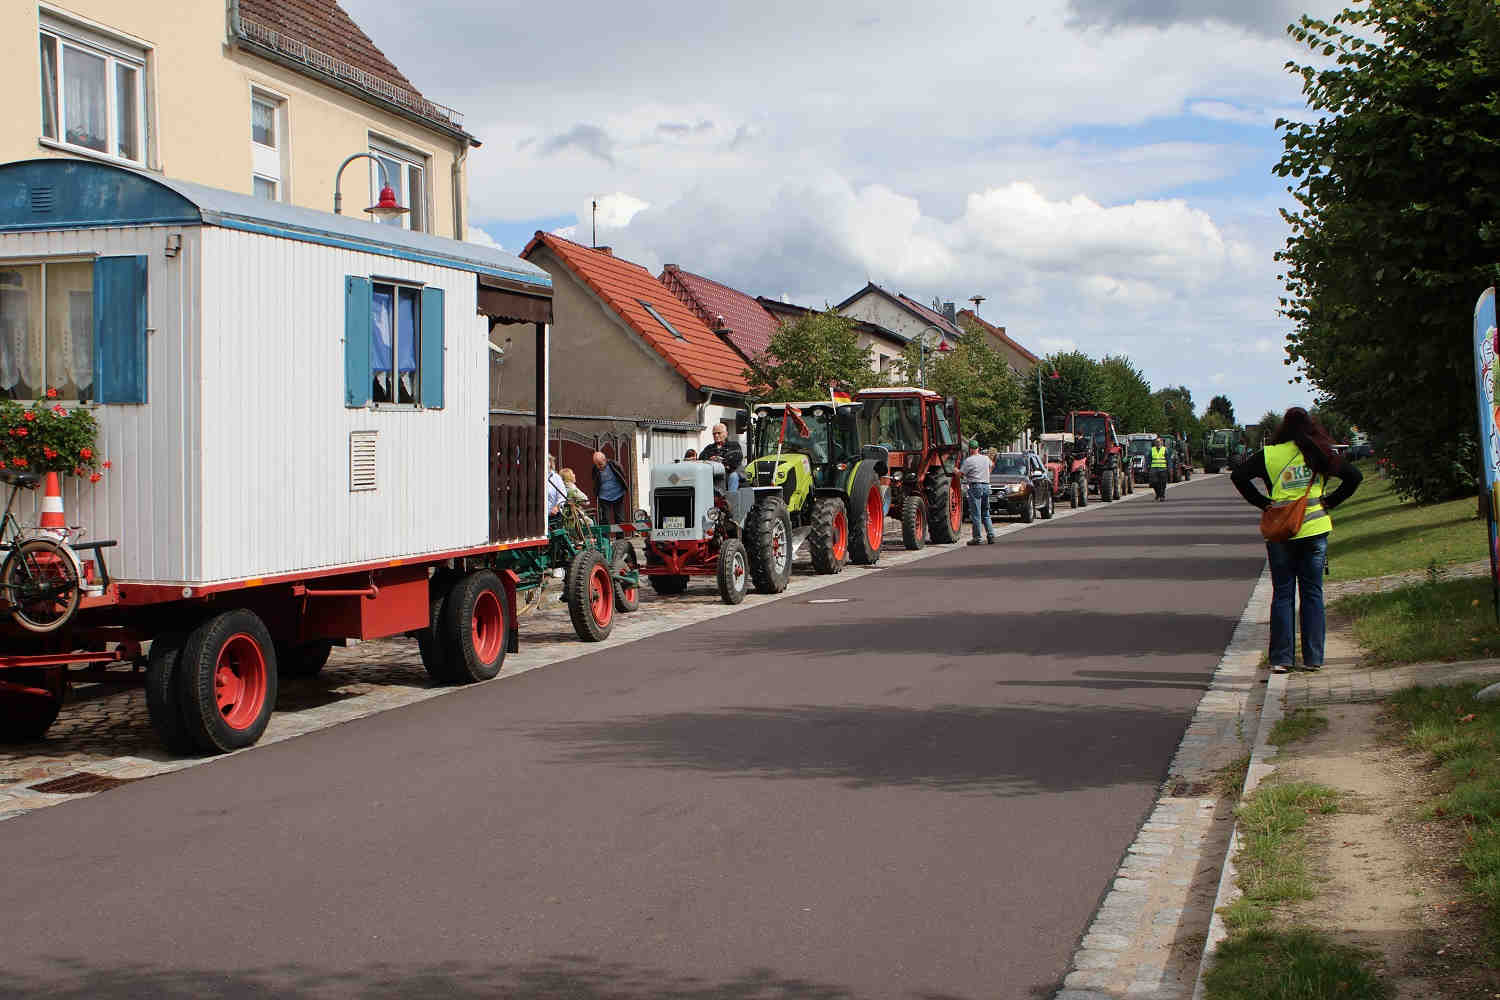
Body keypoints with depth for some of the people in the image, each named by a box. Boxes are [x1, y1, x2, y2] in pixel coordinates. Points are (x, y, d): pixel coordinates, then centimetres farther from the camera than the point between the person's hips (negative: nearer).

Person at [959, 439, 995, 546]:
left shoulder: (969, 460, -10)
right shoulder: (986, 458, 11)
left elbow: (960, 474, -7)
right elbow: (990, 468, 31)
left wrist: (956, 470, 13)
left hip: (975, 486, -6)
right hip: (986, 486, 6)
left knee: (975, 514, -4)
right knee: (986, 514, 14)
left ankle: (977, 538, -3)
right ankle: (991, 536, 10)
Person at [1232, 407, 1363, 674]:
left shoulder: (1269, 455, -2)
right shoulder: (1319, 454, -1)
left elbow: (1238, 475, -7)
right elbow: (1354, 477, -1)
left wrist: (1262, 502, -1)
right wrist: (1329, 502, 4)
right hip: (1315, 530, 0)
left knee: (1282, 595, 6)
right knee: (1313, 594, 8)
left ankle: (1281, 659, 4)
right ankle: (1313, 658, 9)